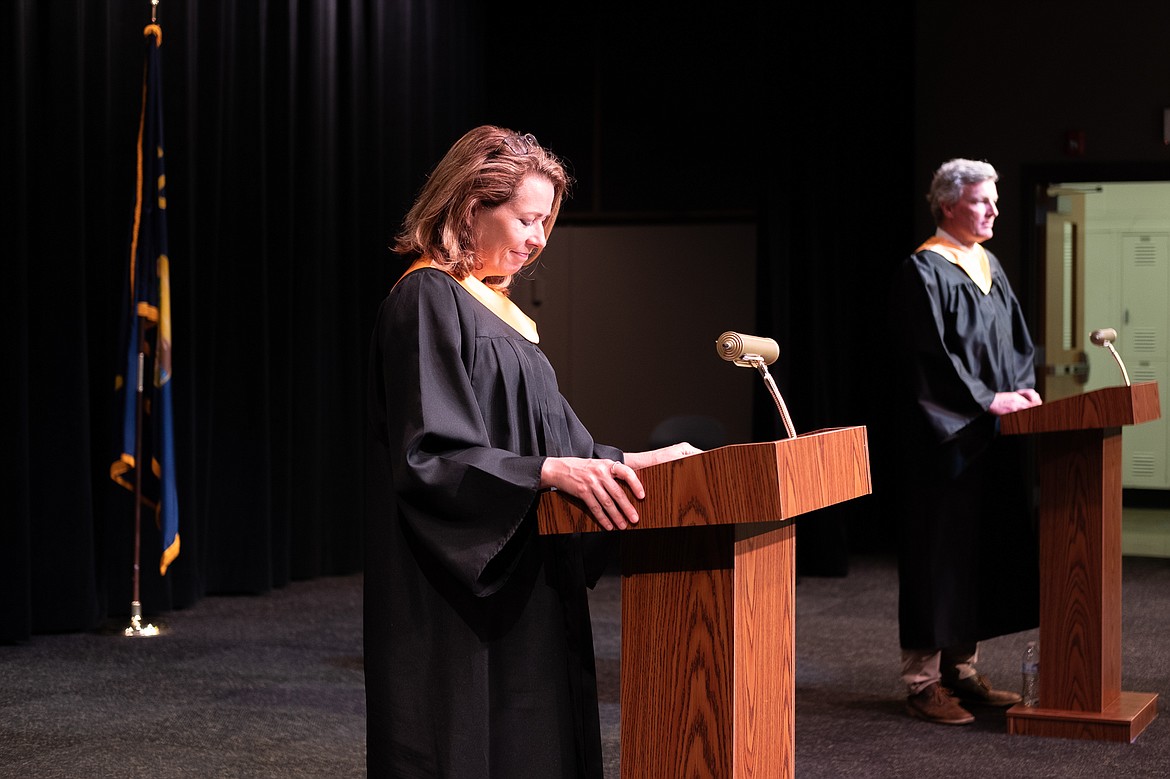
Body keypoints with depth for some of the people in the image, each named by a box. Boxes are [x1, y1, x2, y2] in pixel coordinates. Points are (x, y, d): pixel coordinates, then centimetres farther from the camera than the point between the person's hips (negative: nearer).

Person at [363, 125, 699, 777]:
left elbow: (545, 431, 20)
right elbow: (429, 457, -22)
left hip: (522, 585, 9)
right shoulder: (428, 300, -13)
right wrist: (548, 471, -29)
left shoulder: (492, 303, 16)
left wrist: (625, 461, 8)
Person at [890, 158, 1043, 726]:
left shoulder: (988, 266, 15)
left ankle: (962, 668, 18)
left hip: (989, 440, 8)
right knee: (939, 548, -4)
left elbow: (1015, 339, 17)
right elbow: (931, 356, -18)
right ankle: (923, 680, 2)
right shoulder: (923, 271, -10)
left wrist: (1023, 387, 0)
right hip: (942, 435, -8)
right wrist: (986, 400, -19)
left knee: (983, 548, 10)